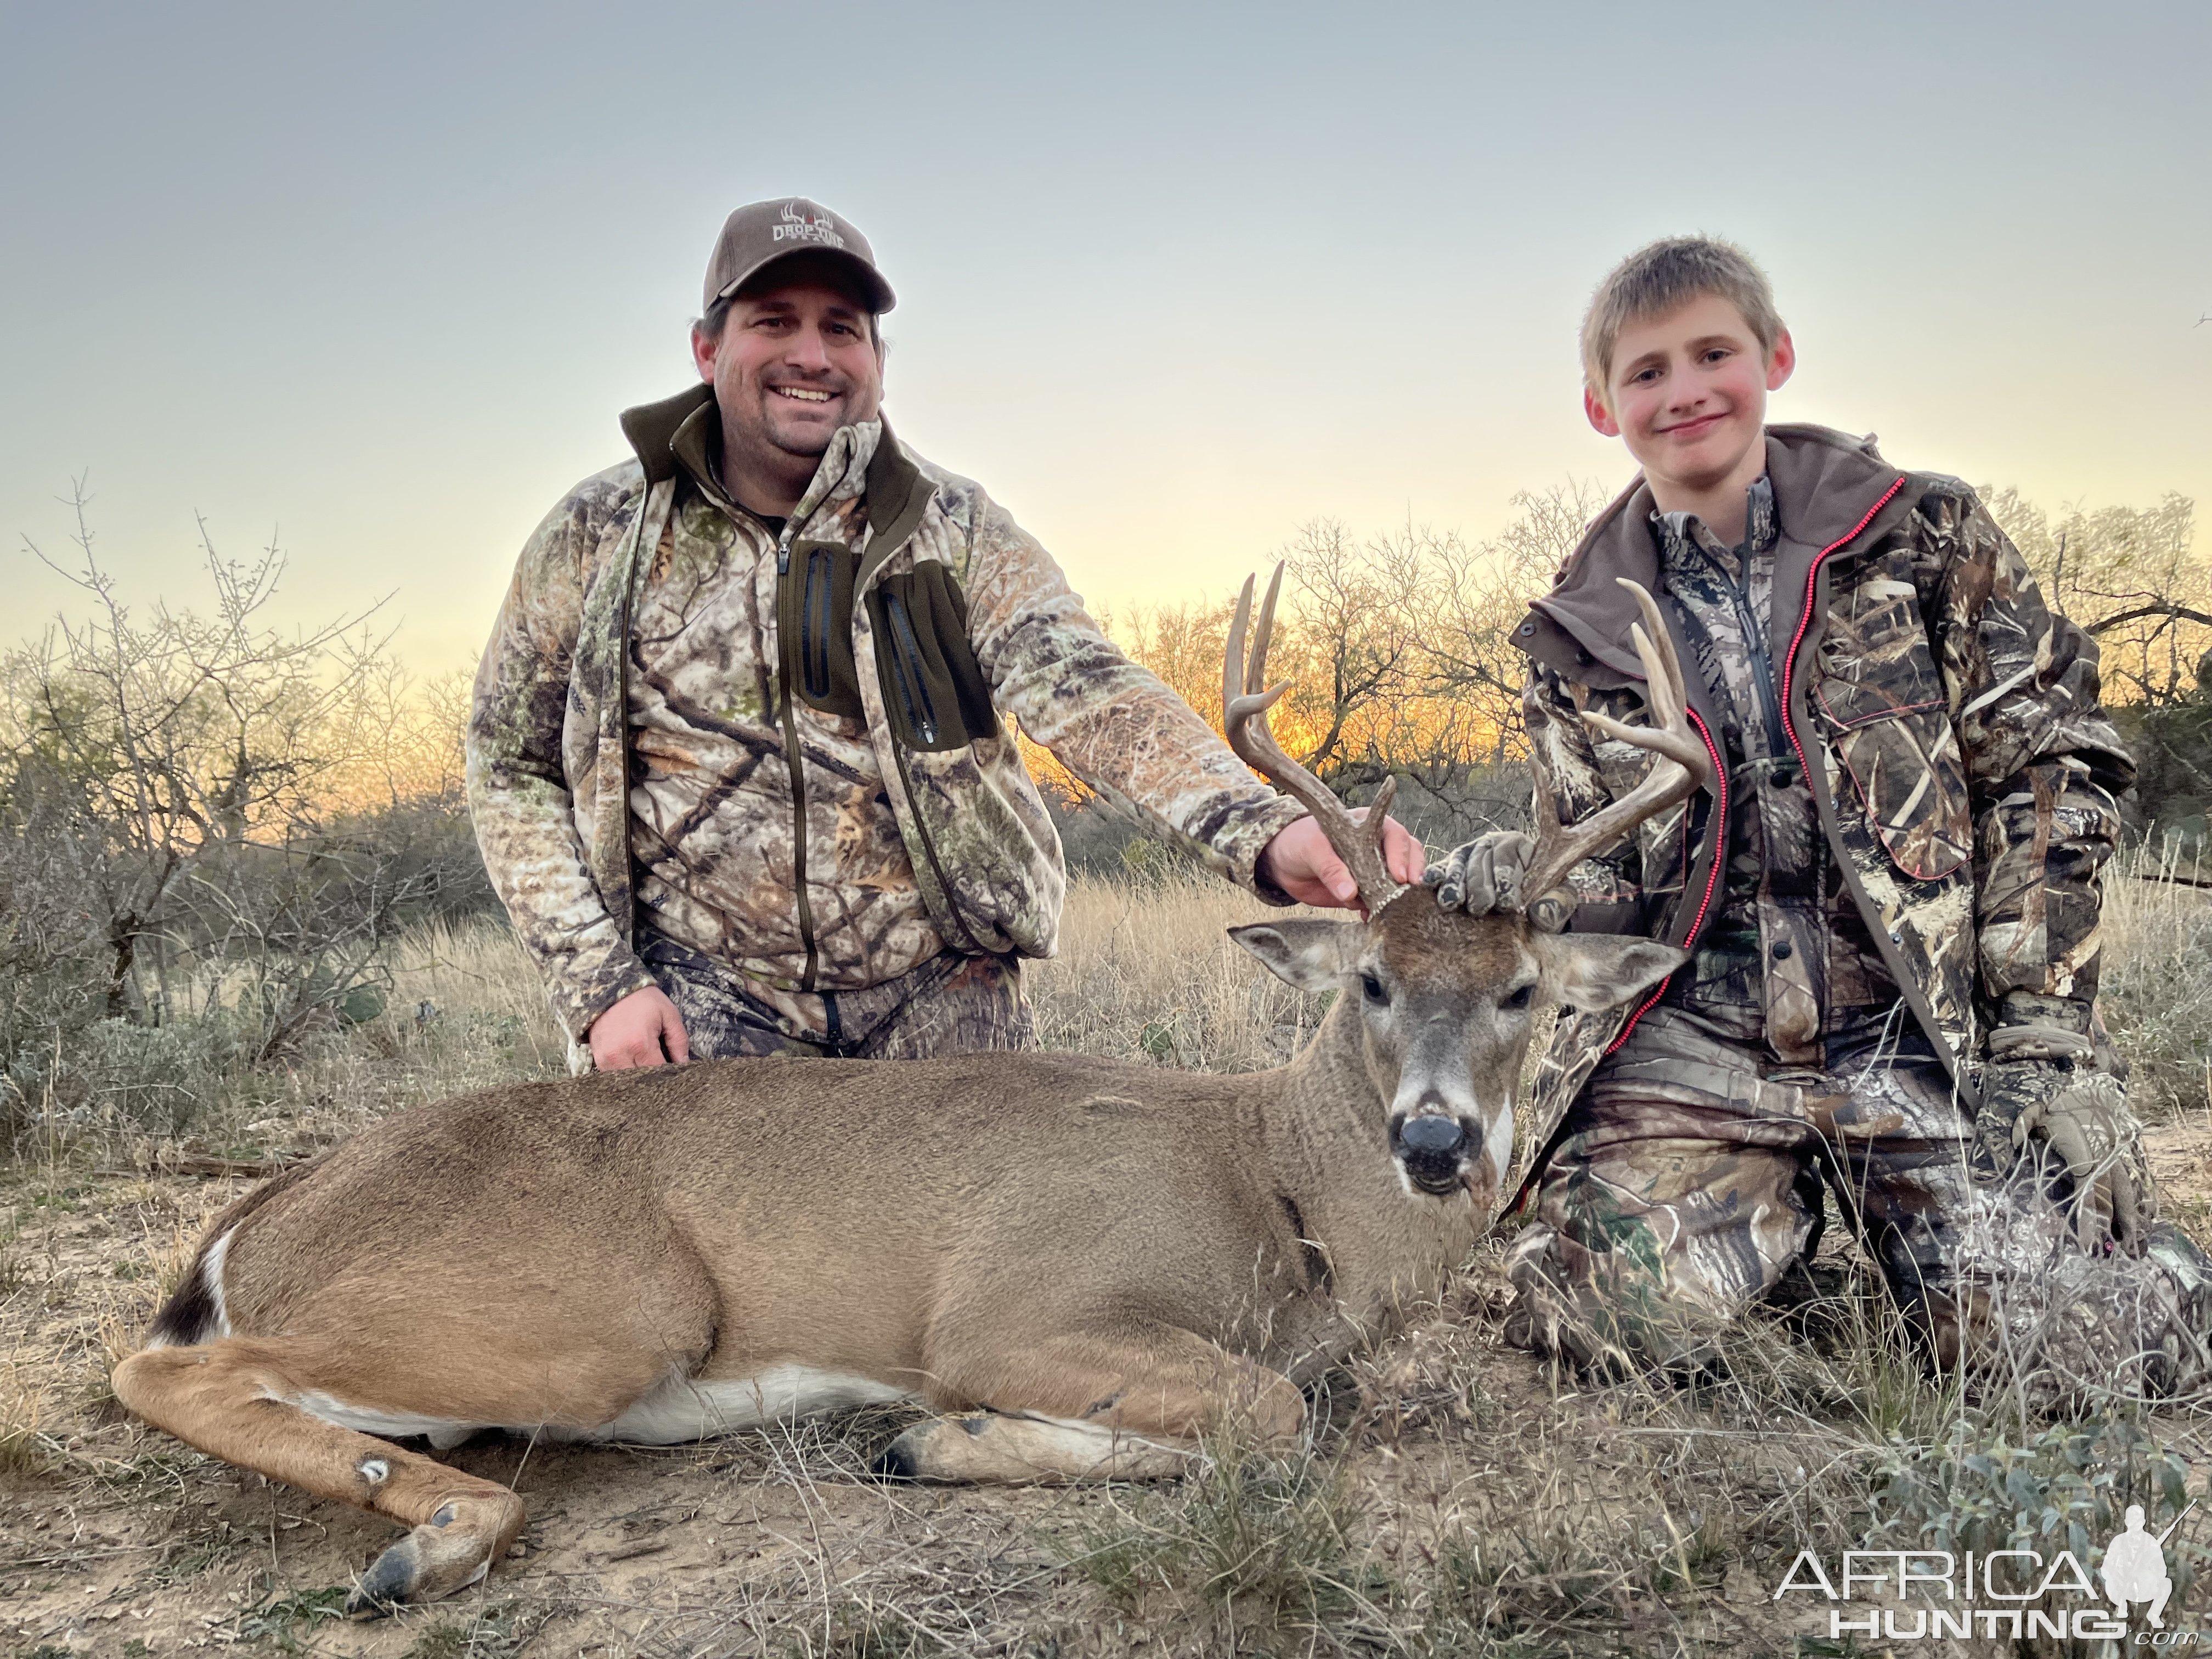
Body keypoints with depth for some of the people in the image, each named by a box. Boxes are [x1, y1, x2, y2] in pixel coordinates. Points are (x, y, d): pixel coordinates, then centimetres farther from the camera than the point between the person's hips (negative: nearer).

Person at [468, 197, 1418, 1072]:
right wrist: (599, 986, -6)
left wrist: (1265, 834, -34)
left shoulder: (953, 530, -1)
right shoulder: (601, 536, 0)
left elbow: (1080, 687, -17)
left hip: (941, 1010, 1)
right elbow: (513, 767, 5)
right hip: (706, 1006, 0)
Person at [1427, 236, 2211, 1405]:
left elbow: (2053, 765, 2)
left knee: (2073, 1343, -17)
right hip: (1692, 1039, 2)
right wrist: (1470, 885, -16)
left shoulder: (1922, 536, 4)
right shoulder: (1579, 639, 10)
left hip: (1926, 1032, -1)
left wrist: (2039, 1028, -6)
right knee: (1607, 1314, -20)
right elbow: (1606, 880, 7)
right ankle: (1779, 1221, 15)